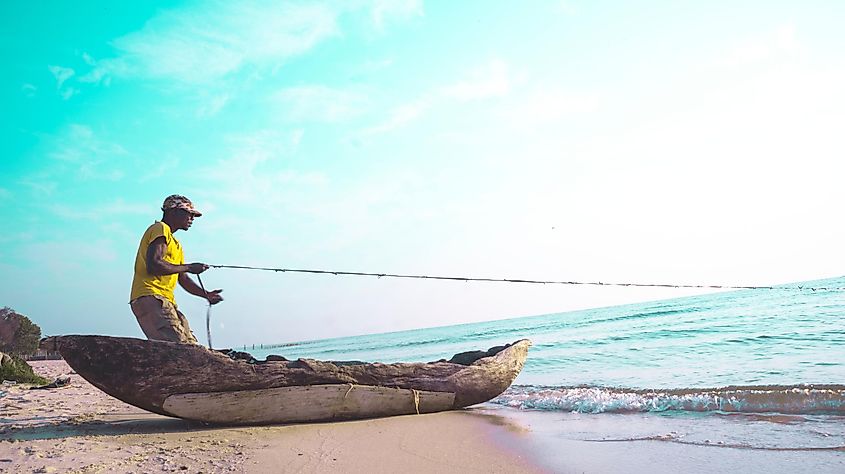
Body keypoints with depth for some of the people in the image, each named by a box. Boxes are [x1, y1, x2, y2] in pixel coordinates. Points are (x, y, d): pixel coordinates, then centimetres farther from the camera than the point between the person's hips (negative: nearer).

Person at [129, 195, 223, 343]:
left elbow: (183, 279, 27)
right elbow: (153, 265, -16)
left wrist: (206, 294, 10)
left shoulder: (175, 243, 30)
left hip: (166, 301, 10)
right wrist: (189, 267, -7)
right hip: (150, 297, -10)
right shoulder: (160, 229, 0)